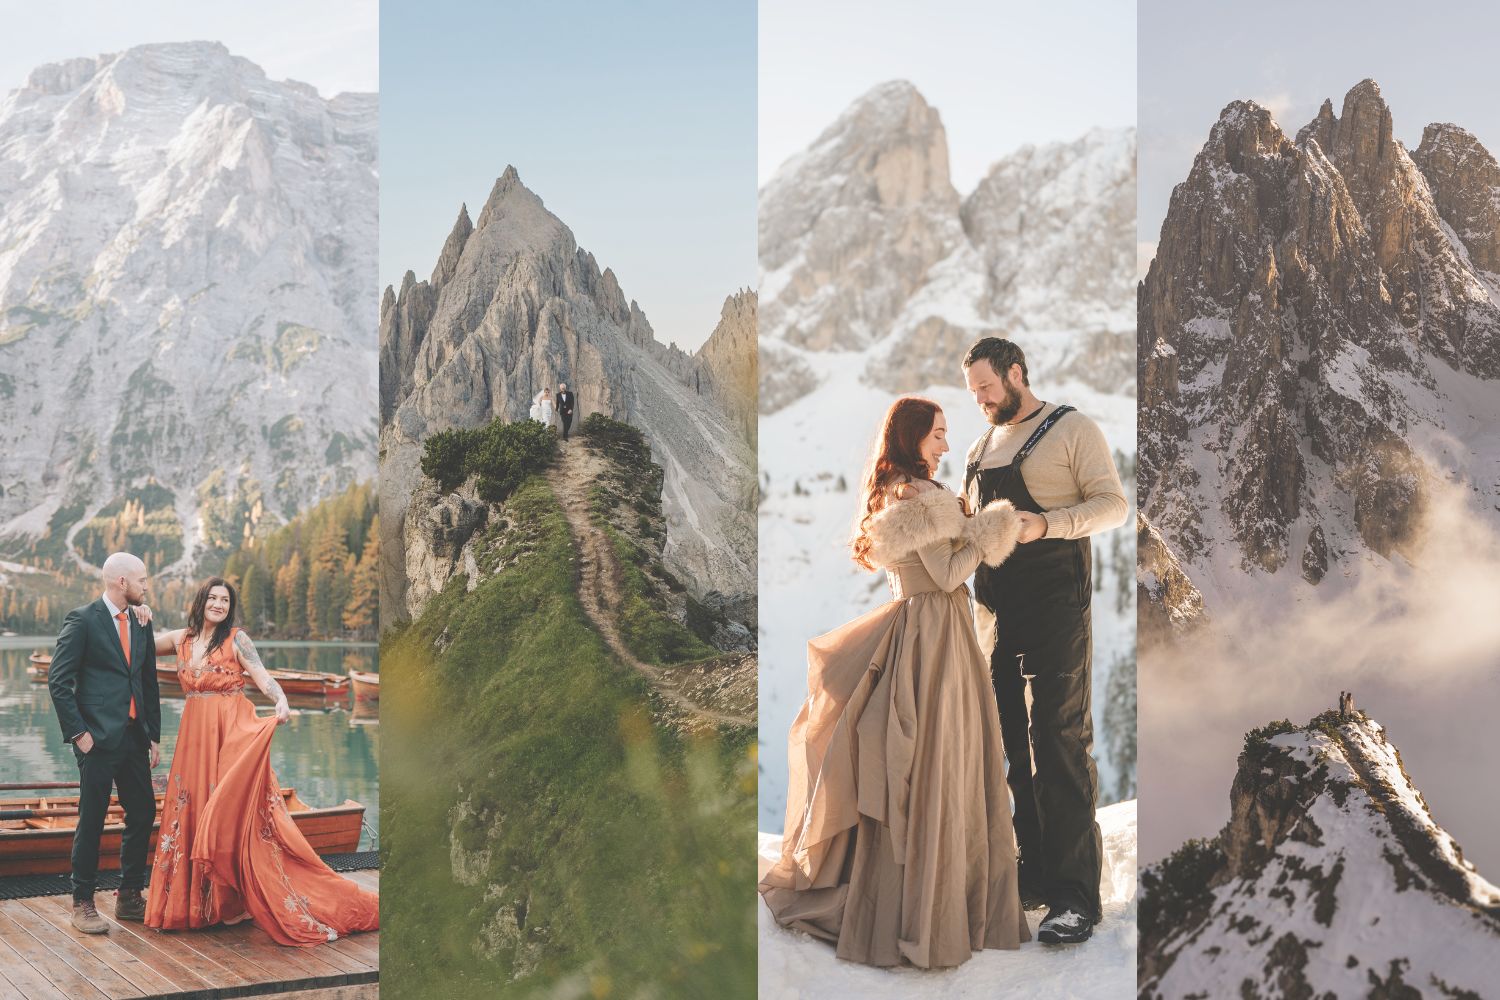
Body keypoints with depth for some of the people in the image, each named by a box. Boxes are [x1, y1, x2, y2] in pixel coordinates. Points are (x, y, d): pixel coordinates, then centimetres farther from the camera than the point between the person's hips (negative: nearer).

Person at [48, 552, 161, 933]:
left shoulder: (141, 623, 13)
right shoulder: (82, 620, -7)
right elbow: (58, 680, -9)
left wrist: (154, 735, 14)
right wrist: (78, 732, -13)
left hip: (134, 736, 7)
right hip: (99, 738, -7)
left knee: (143, 813, 8)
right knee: (92, 819, -1)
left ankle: (130, 898, 20)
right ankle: (82, 904, 10)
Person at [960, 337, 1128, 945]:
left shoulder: (1072, 430, -1)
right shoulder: (982, 447, 20)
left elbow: (1113, 504, -9)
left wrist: (1046, 524, -24)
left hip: (1054, 609, -7)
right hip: (995, 610, 7)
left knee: (1059, 745, -9)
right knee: (1015, 746, 8)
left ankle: (1076, 895, -7)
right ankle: (1037, 873, 15)